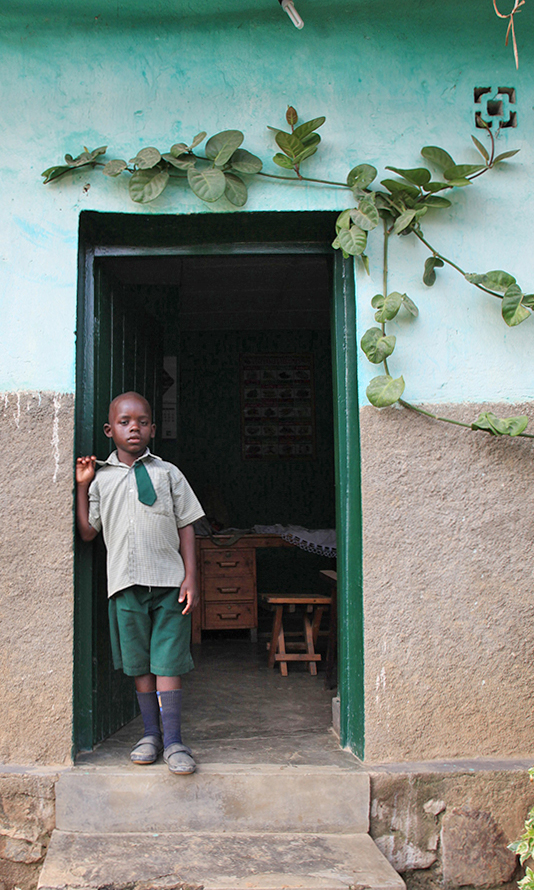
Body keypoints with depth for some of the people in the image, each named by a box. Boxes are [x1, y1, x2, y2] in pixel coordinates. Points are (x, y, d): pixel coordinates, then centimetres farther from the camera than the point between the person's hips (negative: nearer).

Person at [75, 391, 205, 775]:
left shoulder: (168, 473, 8)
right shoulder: (101, 477, 9)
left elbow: (186, 527, 6)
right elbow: (88, 531, 7)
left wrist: (190, 578, -1)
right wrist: (82, 487, 2)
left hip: (168, 581, -1)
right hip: (125, 583, 1)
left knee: (167, 661, -3)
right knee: (139, 664, 9)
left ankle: (173, 740, 3)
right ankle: (151, 734, 21)